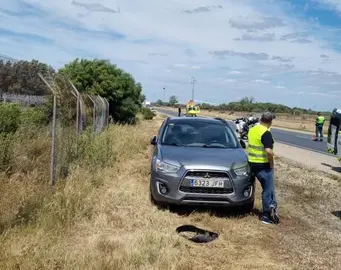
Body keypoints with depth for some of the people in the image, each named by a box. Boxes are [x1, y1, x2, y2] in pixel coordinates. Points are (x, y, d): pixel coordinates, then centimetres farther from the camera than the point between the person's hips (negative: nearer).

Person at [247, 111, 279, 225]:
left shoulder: (252, 130, 7)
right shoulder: (266, 133, -19)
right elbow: (269, 151, -29)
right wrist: (271, 163, -14)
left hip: (252, 164, 8)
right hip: (263, 166, -8)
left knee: (268, 187, 20)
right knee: (268, 190, 4)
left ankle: (271, 206, 22)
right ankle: (266, 216, 8)